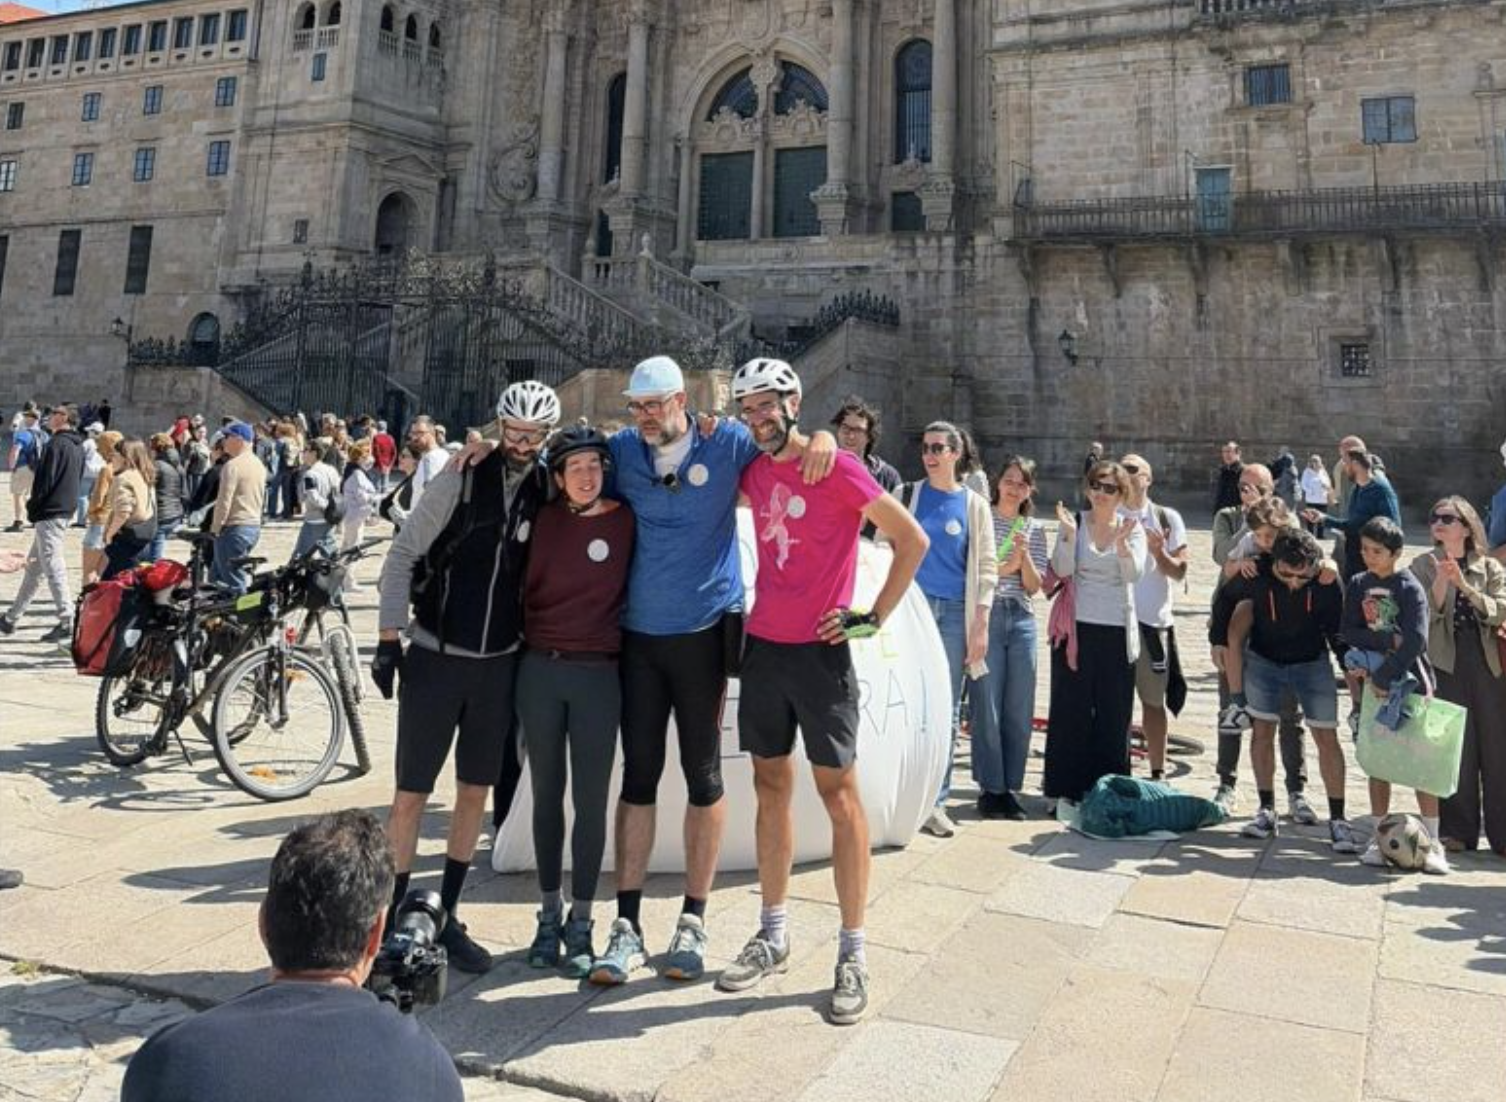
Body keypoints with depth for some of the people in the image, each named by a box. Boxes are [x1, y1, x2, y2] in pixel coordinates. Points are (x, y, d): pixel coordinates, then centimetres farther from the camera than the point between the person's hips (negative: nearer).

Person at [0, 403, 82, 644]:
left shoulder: (56, 444, -15)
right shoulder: (78, 446, 13)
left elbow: (44, 481, -17)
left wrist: (32, 507, -4)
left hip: (50, 514, -10)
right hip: (65, 512, 10)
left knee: (53, 568, -7)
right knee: (33, 566, 16)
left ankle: (67, 623, -6)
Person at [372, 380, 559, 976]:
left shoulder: (546, 491, 1)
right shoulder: (461, 479, -9)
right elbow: (403, 553, -5)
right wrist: (388, 638, -8)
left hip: (499, 663, 4)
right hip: (435, 657, -3)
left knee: (475, 791, 11)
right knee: (412, 793, 2)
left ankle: (446, 915, 25)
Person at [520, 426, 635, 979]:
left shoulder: (624, 520, -2)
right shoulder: (545, 519, 3)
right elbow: (526, 585, 10)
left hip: (596, 674, -2)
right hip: (539, 668, 2)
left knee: (591, 800, 3)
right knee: (547, 793, 10)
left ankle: (581, 923, 16)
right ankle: (549, 915, 24)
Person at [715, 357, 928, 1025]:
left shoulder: (837, 468, -8)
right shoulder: (755, 472, 9)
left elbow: (912, 540, -7)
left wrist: (875, 617, -9)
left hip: (819, 651, -6)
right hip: (763, 645, 6)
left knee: (838, 793, -1)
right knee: (771, 787, 12)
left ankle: (852, 954, 8)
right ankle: (773, 935, 24)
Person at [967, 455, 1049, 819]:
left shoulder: (1035, 529, 13)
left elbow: (1034, 586, 8)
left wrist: (1023, 555, -8)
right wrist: (1004, 568, -11)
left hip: (1021, 619, 4)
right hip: (985, 616, -3)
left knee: (1019, 709, 4)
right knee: (987, 706, -4)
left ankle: (1009, 787, 15)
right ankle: (990, 789, 6)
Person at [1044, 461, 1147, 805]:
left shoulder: (1132, 528, 5)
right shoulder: (1073, 523, 2)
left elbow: (1134, 575, -10)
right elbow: (1062, 570, -10)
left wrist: (1121, 542, -25)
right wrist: (1069, 533, -22)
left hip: (1117, 631, 1)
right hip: (1077, 627, -1)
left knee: (1114, 714, 6)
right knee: (1071, 711, 3)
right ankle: (1066, 790, 12)